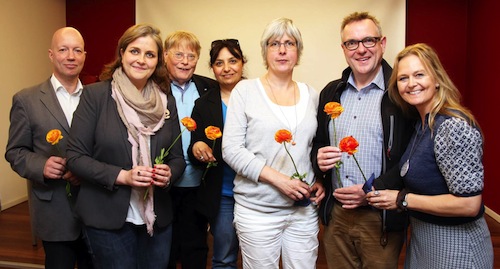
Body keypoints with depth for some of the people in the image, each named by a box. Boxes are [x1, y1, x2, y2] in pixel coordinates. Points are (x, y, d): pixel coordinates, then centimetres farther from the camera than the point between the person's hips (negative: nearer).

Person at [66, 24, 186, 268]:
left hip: (158, 219, 4)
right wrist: (122, 176, -19)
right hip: (108, 219, -3)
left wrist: (169, 174, -13)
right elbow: (75, 157, -7)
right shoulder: (95, 94, -6)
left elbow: (177, 158, 8)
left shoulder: (166, 101, 3)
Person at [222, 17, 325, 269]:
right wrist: (277, 178, -16)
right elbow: (231, 149, -9)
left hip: (304, 208, 3)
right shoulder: (245, 90, -4)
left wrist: (320, 180, 0)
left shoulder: (311, 95, 8)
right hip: (257, 210, -3)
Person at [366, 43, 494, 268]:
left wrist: (403, 199, -20)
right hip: (422, 238, 8)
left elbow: (469, 204, -25)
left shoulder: (454, 126, -23)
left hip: (454, 248, -8)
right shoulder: (422, 123, 3)